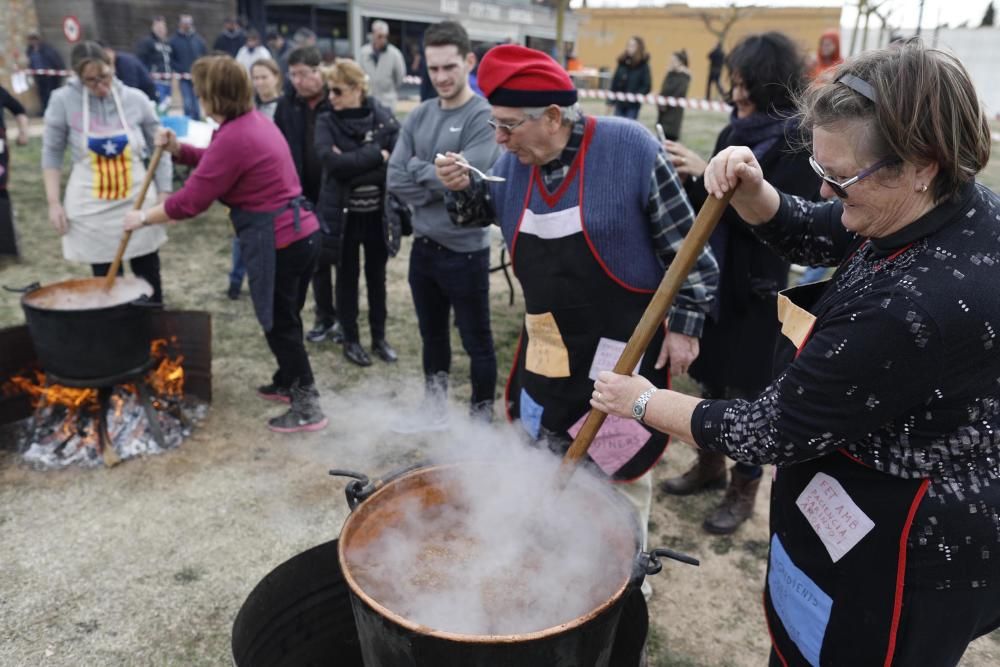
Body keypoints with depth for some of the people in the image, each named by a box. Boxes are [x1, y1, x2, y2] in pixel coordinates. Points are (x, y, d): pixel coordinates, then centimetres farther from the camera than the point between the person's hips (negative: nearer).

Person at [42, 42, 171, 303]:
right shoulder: (63, 100, -6)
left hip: (137, 201, 1)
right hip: (91, 207, -1)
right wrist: (54, 202, -4)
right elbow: (52, 153, 1)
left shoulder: (136, 99, -3)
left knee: (149, 276, 9)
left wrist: (163, 194, 1)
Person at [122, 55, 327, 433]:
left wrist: (144, 218, -2)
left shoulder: (233, 137, -19)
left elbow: (191, 201, -16)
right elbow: (215, 162, 25)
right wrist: (178, 150, 9)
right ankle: (287, 383, 39)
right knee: (285, 318, 22)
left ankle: (308, 408, 11)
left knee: (279, 324, 2)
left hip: (276, 242, -10)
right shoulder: (254, 120, 11)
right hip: (301, 232, 10)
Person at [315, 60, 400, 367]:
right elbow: (333, 162, -21)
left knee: (377, 275, 12)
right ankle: (351, 340, 24)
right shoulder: (326, 123, -4)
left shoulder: (384, 118, -3)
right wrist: (376, 155, -19)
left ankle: (379, 338, 27)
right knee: (347, 277, 10)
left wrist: (352, 164, -19)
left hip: (378, 212, 1)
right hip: (343, 213, -1)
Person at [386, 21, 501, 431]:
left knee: (476, 342, 8)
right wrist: (440, 184, -13)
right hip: (423, 247, 7)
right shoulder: (419, 116, 6)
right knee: (432, 336, 20)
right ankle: (435, 409, 37)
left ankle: (481, 419, 26)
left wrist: (419, 168, -8)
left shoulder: (484, 117, -12)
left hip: (465, 251, -6)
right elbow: (395, 180, -1)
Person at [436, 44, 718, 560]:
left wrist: (684, 322, -10)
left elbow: (684, 245, -10)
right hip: (545, 347, 6)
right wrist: (463, 187, -3)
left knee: (622, 468, 9)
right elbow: (484, 213, 18)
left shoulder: (629, 147, -16)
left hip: (622, 348, -5)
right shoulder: (515, 161, -1)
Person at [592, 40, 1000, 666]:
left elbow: (775, 431, -26)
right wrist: (749, 189, -14)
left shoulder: (916, 307, -36)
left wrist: (645, 402, -13)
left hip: (894, 559, -8)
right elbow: (805, 235, 6)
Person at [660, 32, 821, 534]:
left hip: (761, 287, -6)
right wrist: (689, 179, -8)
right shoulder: (738, 130, 7)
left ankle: (744, 489, 24)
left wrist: (707, 176, -23)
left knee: (747, 391, 5)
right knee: (710, 377, 16)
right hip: (716, 276, 7)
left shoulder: (802, 142, -12)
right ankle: (710, 465, 36)